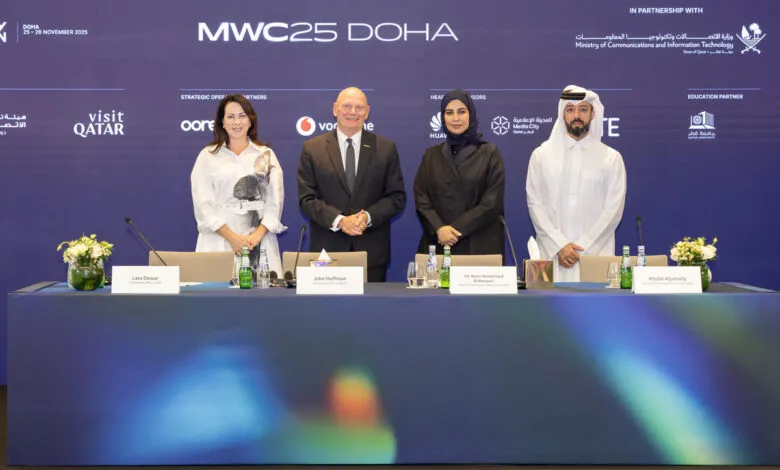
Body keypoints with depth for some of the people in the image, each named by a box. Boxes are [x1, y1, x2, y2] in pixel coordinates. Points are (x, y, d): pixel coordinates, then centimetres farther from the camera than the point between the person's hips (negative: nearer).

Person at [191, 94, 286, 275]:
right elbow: (203, 203, -1)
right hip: (219, 240, -1)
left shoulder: (266, 155, 11)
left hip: (260, 238, 1)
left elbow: (275, 201, 5)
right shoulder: (208, 156, 7)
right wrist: (232, 237, -12)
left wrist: (257, 235, -10)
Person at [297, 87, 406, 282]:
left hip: (373, 251, 1)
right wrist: (339, 220, -15)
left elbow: (397, 197, 5)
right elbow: (306, 199, 0)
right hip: (327, 249, -1)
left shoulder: (386, 148, 7)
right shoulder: (312, 148, 5)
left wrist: (368, 216, -12)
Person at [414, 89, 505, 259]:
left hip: (480, 245, -2)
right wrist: (439, 228, -13)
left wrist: (456, 229, -11)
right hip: (438, 244, 2)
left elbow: (492, 203, -5)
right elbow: (421, 197, 4)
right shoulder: (431, 155, 11)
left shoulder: (490, 154, 3)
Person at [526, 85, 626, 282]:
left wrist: (582, 248, -9)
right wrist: (559, 245, -9)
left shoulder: (611, 158, 6)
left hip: (595, 253, 0)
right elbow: (534, 204, 2)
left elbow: (613, 209, 0)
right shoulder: (541, 155, 7)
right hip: (551, 254, 1)